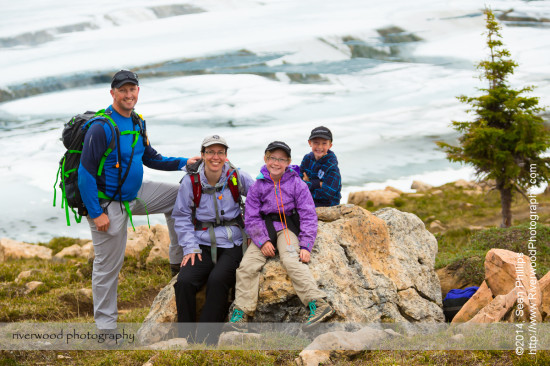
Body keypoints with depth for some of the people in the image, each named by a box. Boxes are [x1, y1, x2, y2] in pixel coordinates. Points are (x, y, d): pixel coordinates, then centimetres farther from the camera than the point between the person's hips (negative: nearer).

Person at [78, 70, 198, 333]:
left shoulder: (137, 123, 5)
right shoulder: (101, 128, -22)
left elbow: (151, 158, 16)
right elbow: (85, 173, -22)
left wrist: (184, 162, 3)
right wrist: (96, 213, -23)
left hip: (135, 194, 8)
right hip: (108, 204, -8)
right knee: (108, 265, 1)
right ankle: (106, 326, 14)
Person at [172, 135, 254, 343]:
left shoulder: (237, 178, 0)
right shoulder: (191, 182, 0)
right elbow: (182, 217, 5)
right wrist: (190, 247, -5)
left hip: (232, 244, -1)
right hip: (203, 245, 1)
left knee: (217, 280, -29)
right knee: (184, 282, -24)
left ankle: (206, 337, -18)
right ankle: (184, 338, -8)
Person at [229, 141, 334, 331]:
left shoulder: (297, 184, 0)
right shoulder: (257, 186, 6)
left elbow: (308, 216, -2)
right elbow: (251, 218, 4)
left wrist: (305, 246, -12)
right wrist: (262, 241, -12)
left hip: (287, 227, -3)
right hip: (264, 229, 3)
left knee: (291, 261, -30)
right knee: (247, 265, -18)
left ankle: (317, 304, -37)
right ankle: (241, 312, -13)